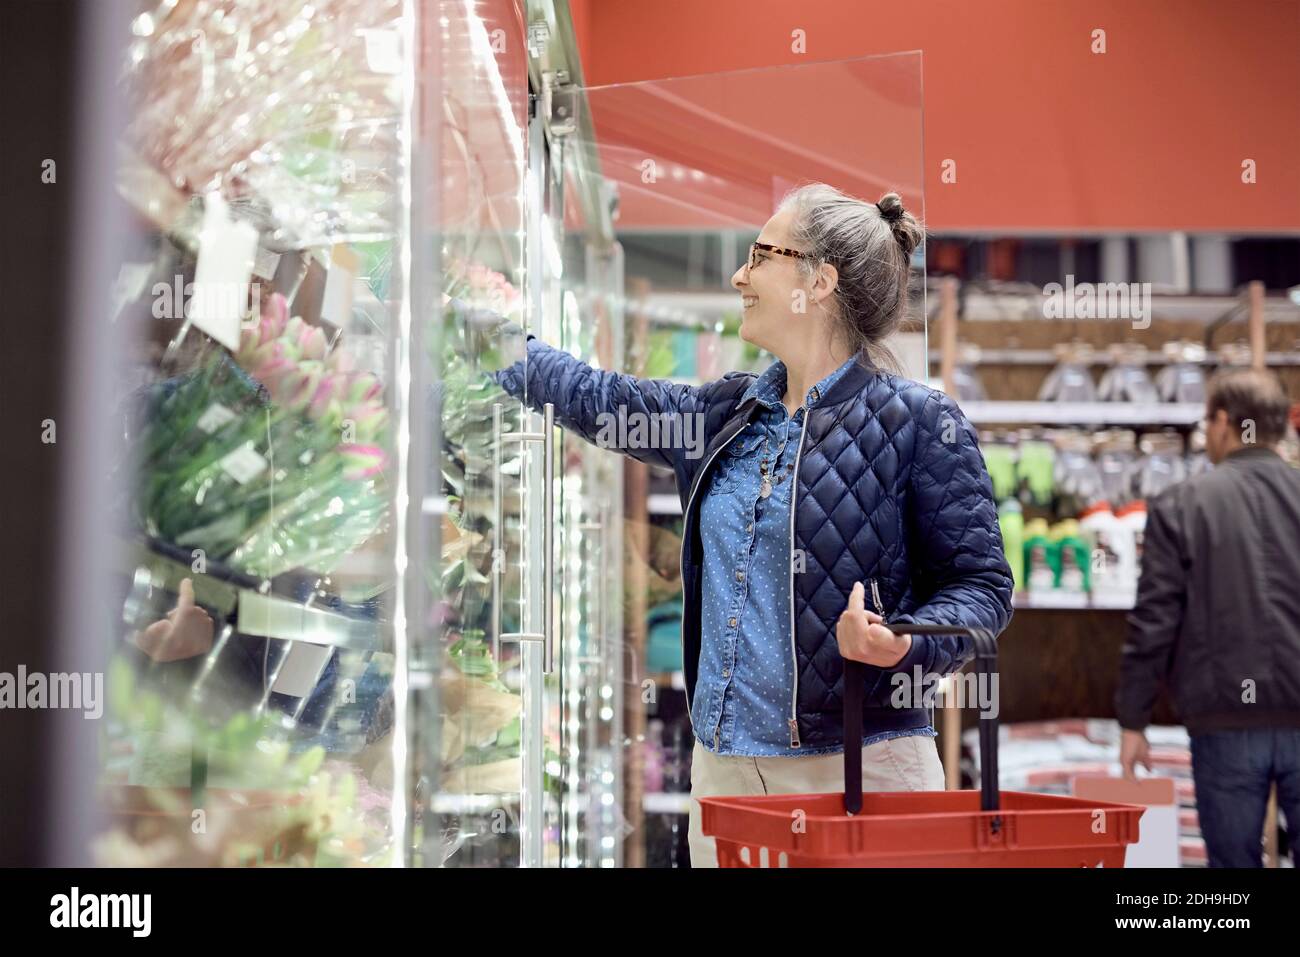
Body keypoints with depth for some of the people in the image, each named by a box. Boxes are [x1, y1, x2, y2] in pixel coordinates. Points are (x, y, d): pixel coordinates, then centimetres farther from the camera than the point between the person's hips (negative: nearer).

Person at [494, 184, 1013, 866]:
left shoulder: (917, 422, -7)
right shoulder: (726, 415, 12)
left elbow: (981, 585, -7)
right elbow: (599, 400, 25)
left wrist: (900, 645, -26)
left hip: (859, 766, -6)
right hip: (723, 767, 6)